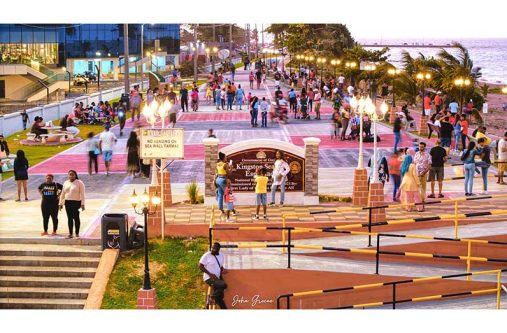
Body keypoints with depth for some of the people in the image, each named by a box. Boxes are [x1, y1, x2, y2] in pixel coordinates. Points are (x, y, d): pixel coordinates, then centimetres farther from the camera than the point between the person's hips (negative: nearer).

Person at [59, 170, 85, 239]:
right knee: (69, 218, 7)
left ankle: (77, 234, 7)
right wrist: (61, 203, 11)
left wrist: (82, 204, -16)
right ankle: (70, 234, 12)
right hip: (67, 202, 5)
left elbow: (82, 194, -10)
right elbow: (62, 194, 15)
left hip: (76, 203, -5)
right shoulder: (66, 183, 10)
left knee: (76, 218, -1)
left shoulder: (79, 183, -6)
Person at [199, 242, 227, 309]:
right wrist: (210, 274, -19)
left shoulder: (221, 256, 9)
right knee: (223, 285, -28)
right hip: (209, 278, -7)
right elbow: (200, 266, -11)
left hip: (217, 278, 7)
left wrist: (223, 270, -4)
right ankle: (213, 297, -7)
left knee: (219, 296, 5)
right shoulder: (207, 255, -11)